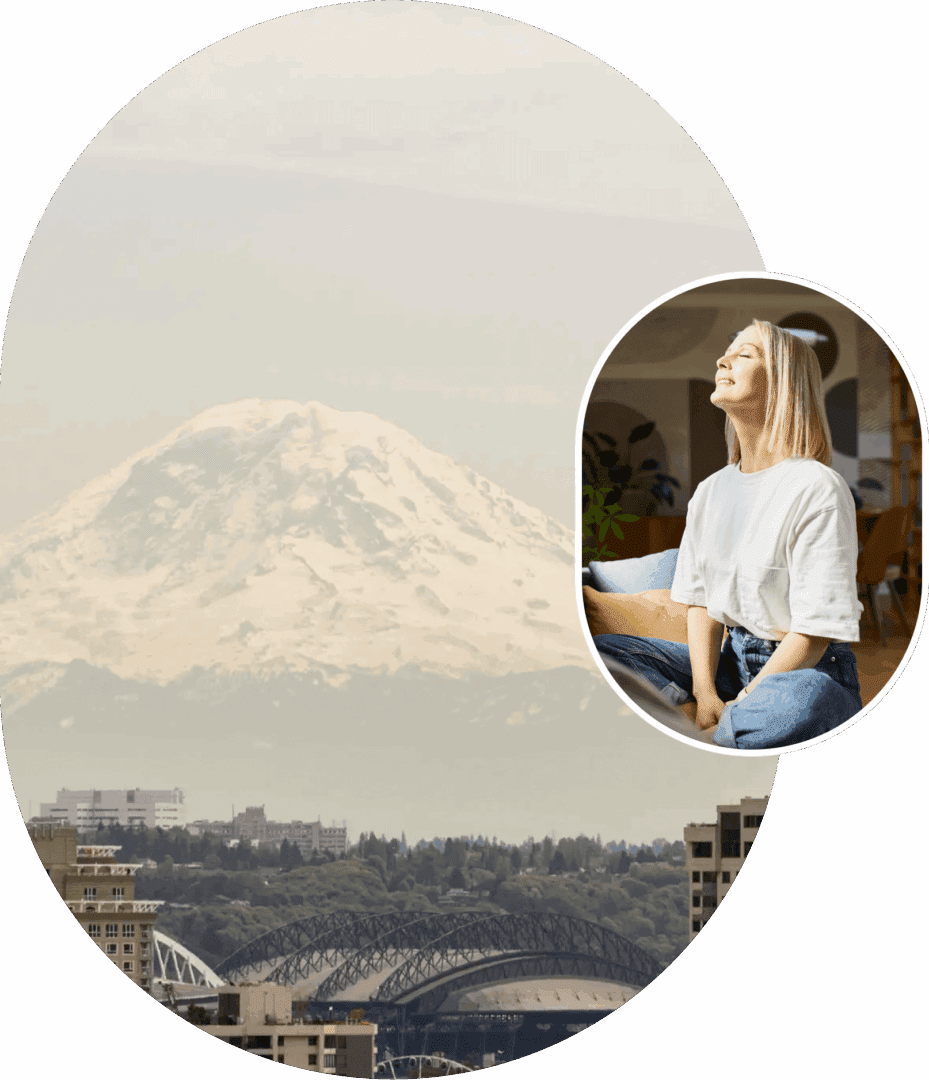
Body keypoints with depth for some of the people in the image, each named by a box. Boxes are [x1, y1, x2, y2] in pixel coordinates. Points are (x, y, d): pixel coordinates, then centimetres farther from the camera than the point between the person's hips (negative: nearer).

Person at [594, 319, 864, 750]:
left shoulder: (816, 488, -12)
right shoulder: (710, 493, 11)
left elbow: (815, 632, -16)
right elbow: (701, 602, 9)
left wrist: (740, 705, -20)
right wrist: (704, 694, -10)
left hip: (807, 670, -7)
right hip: (730, 661, 7)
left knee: (802, 699, -44)